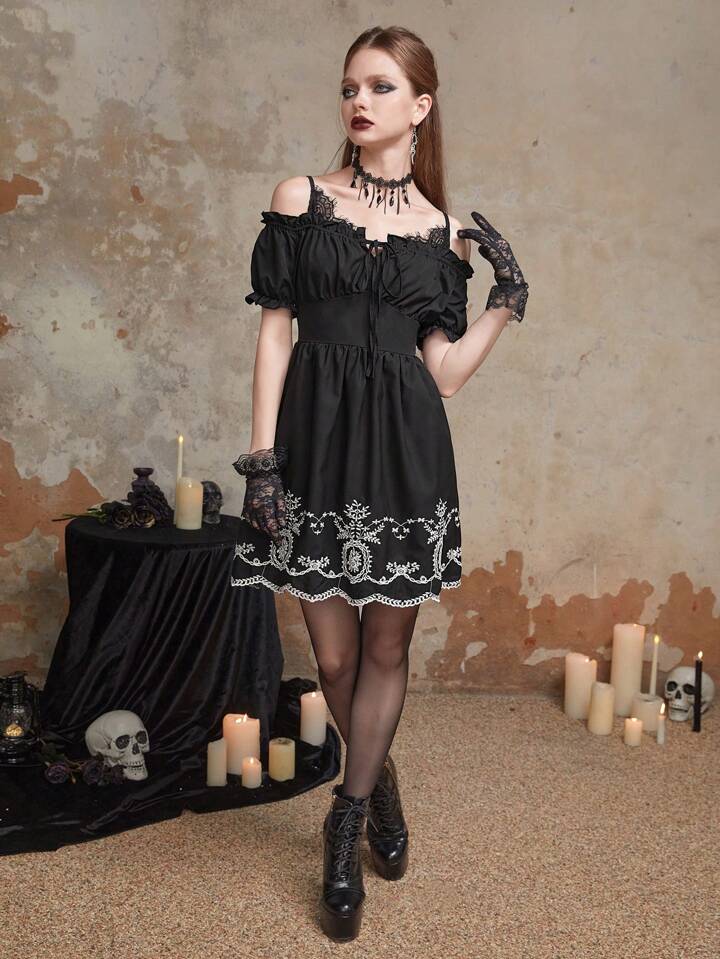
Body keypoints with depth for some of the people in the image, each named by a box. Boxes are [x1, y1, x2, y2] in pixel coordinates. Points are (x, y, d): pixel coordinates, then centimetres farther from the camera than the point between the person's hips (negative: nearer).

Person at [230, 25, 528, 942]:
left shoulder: (445, 233, 7)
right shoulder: (299, 199, 4)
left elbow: (445, 371, 5)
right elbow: (275, 331, 0)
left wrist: (509, 297, -2)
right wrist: (261, 458, -7)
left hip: (406, 450, 1)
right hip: (318, 439, -1)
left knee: (387, 647, 7)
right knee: (334, 654, 6)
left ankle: (345, 830, 24)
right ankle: (381, 784, 35)